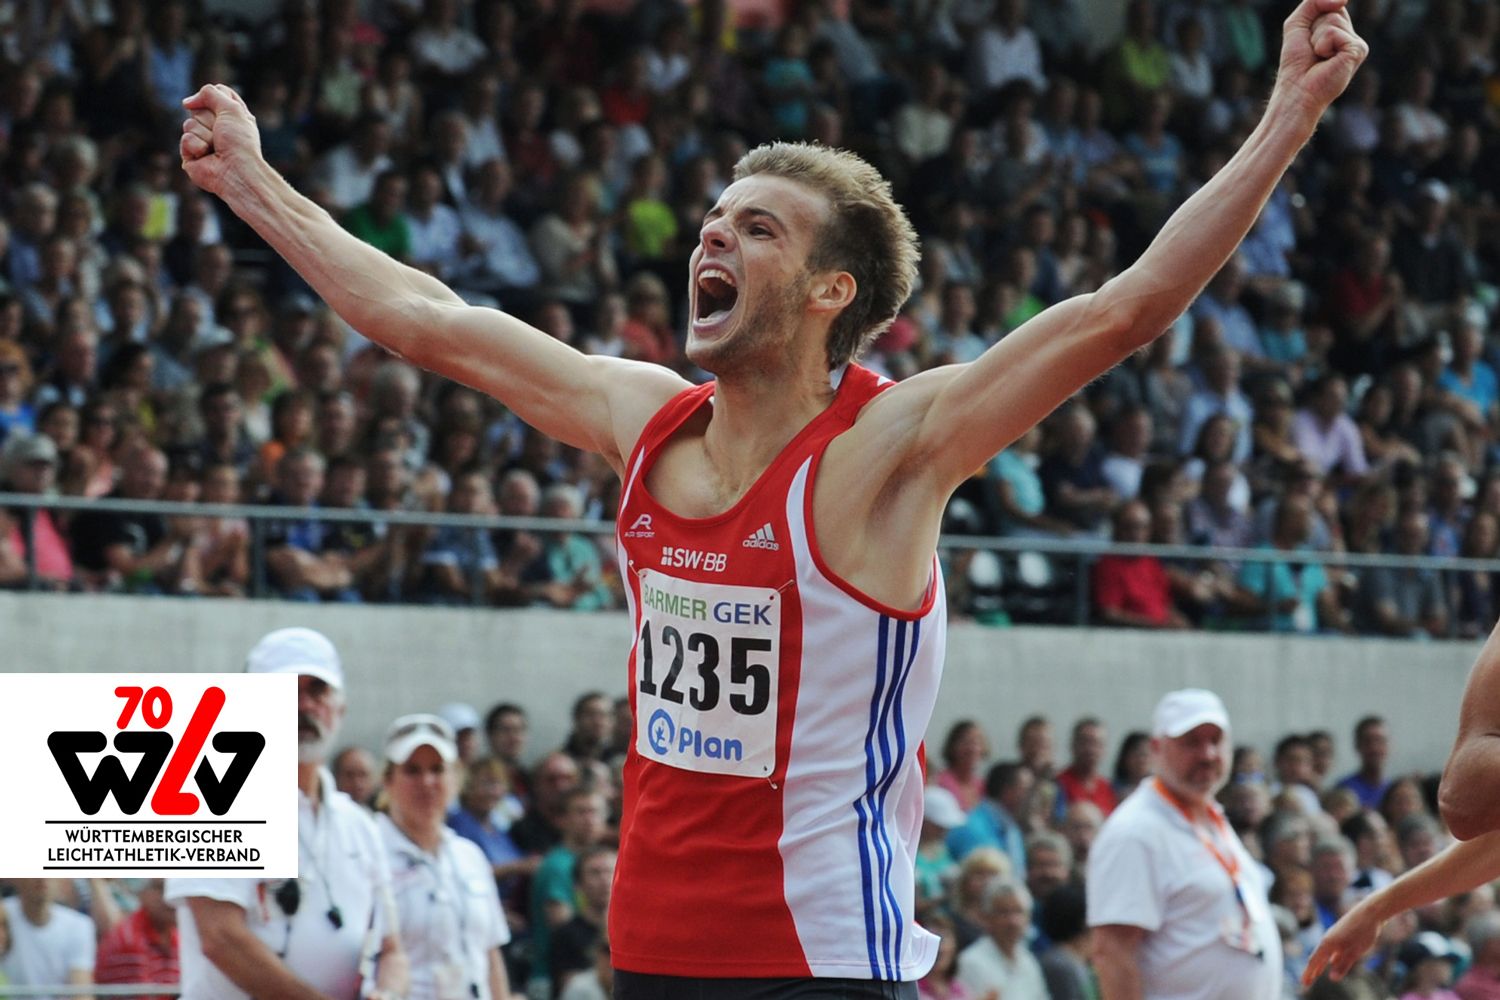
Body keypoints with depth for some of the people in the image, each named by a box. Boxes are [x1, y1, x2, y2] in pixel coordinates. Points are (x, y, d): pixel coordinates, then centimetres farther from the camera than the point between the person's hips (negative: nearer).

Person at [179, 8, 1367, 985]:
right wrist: (251, 182, 22)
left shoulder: (884, 448, -12)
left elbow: (1126, 310, -21)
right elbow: (422, 319, 16)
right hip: (651, 948, 6)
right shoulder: (643, 418, 6)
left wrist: (1288, 121, -29)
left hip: (824, 951, -6)